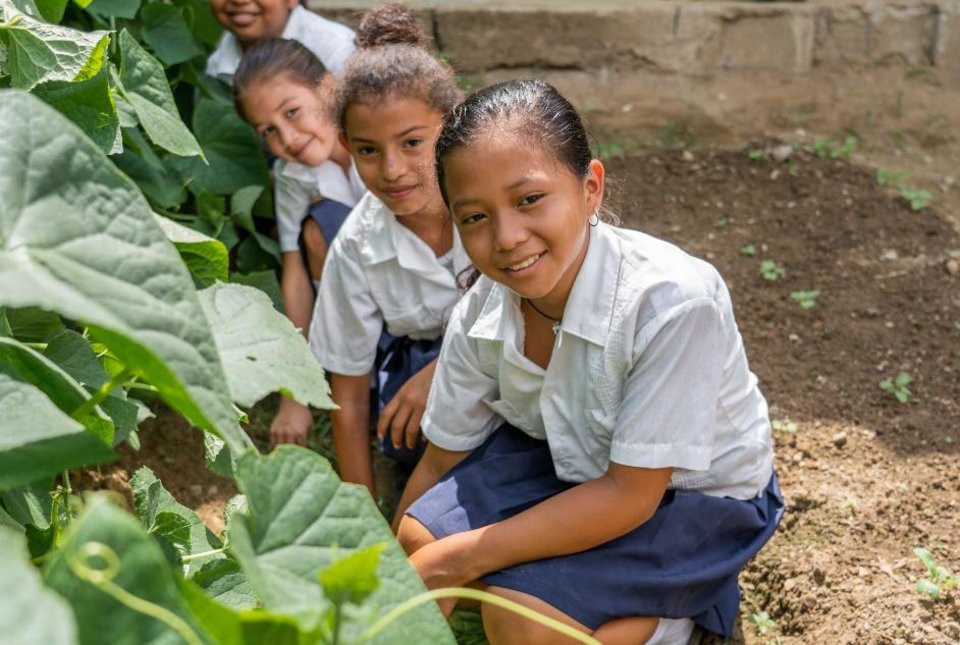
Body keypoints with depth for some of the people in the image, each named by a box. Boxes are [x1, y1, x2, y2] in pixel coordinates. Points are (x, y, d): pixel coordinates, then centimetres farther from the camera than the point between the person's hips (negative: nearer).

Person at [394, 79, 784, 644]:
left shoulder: (675, 300, -36)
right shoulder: (480, 317, -18)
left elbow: (631, 493, -29)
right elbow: (439, 465, -2)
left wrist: (461, 559, -27)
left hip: (697, 495, -5)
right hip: (570, 461, 6)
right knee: (422, 536, -11)